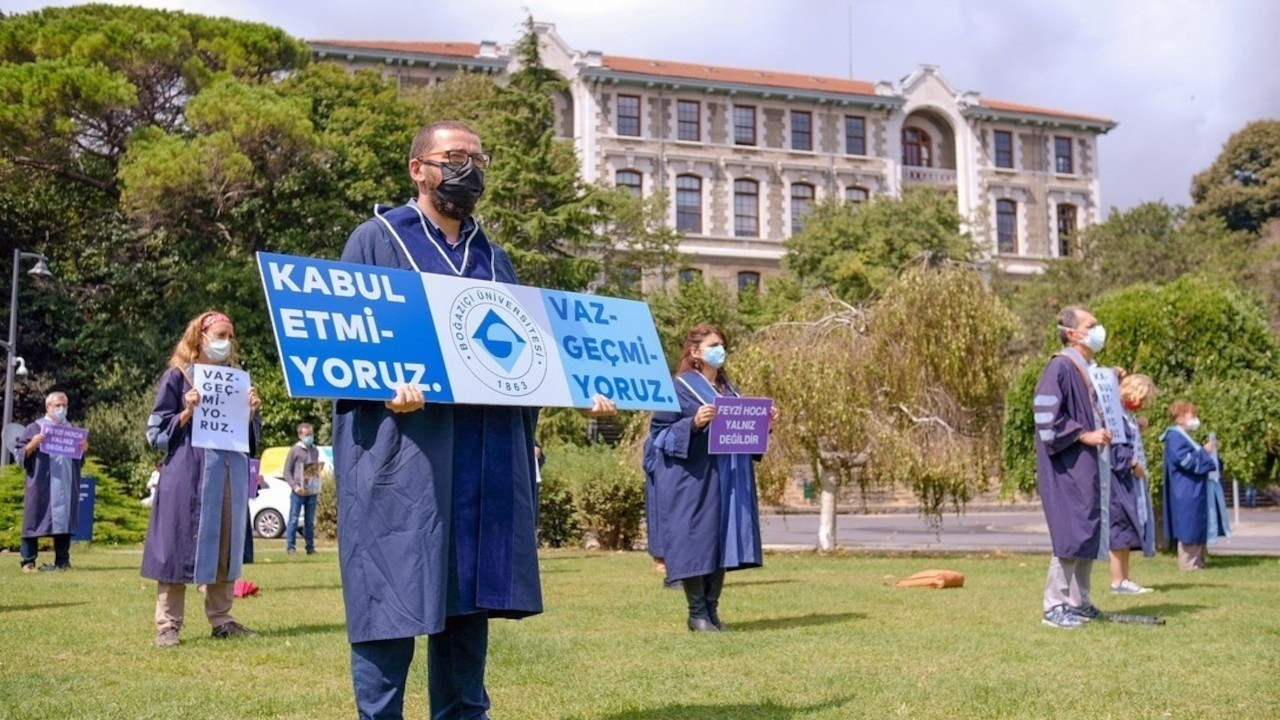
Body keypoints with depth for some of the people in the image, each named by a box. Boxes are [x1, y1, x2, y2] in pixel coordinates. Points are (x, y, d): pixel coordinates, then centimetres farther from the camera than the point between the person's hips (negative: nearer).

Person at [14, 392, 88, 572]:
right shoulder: (35, 428, 3)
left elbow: (79, 460, 23)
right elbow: (19, 454, 0)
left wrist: (83, 450, 1)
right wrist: (31, 445, -18)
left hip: (65, 486, 4)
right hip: (40, 486, -4)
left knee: (63, 521, 2)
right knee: (34, 522, -4)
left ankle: (62, 561, 6)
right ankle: (28, 561, -2)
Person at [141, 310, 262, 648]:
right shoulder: (177, 376, 2)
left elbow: (250, 434, 20)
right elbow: (157, 432, -1)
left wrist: (251, 413, 0)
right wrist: (187, 413, -15)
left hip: (229, 473, 5)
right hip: (189, 473, -5)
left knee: (225, 546, 7)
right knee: (180, 546, -5)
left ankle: (221, 619, 15)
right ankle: (168, 625, 1)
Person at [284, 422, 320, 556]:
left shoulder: (315, 450, 13)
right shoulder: (295, 450, -1)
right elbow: (287, 471, -1)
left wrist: (318, 484, 3)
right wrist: (294, 486, -13)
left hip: (312, 491, 4)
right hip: (298, 492, -4)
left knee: (310, 521, 9)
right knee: (294, 519, -3)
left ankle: (310, 547, 14)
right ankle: (291, 547, 2)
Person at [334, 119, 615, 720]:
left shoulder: (493, 259, 20)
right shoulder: (377, 239, 4)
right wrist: (385, 389, -23)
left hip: (484, 455, 5)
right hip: (403, 450, -5)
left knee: (470, 593, 9)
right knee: (393, 594, -4)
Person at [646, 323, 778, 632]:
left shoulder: (728, 389, 16)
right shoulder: (680, 388, -5)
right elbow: (660, 432, -9)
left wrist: (765, 425, 3)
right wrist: (693, 424, -24)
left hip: (728, 479, 7)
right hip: (695, 479, -7)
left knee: (723, 540, 6)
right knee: (697, 541, -5)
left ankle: (712, 609, 14)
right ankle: (697, 613, 4)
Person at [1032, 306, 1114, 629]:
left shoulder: (1090, 370, 14)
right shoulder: (1060, 367, -13)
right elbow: (1048, 419, -18)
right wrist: (1086, 435, -19)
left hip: (1089, 466, 9)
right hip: (1068, 467, -9)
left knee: (1089, 535, 11)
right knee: (1071, 535, -9)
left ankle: (1079, 602, 19)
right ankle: (1054, 606, -2)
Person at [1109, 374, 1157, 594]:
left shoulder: (1128, 414, 17)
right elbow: (1115, 446, -21)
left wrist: (1139, 428, 9)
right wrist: (1133, 464, -17)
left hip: (1131, 479, 10)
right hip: (1120, 478, -10)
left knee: (1128, 530, 10)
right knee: (1120, 528, -8)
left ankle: (1124, 580, 14)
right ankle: (1118, 582, -5)